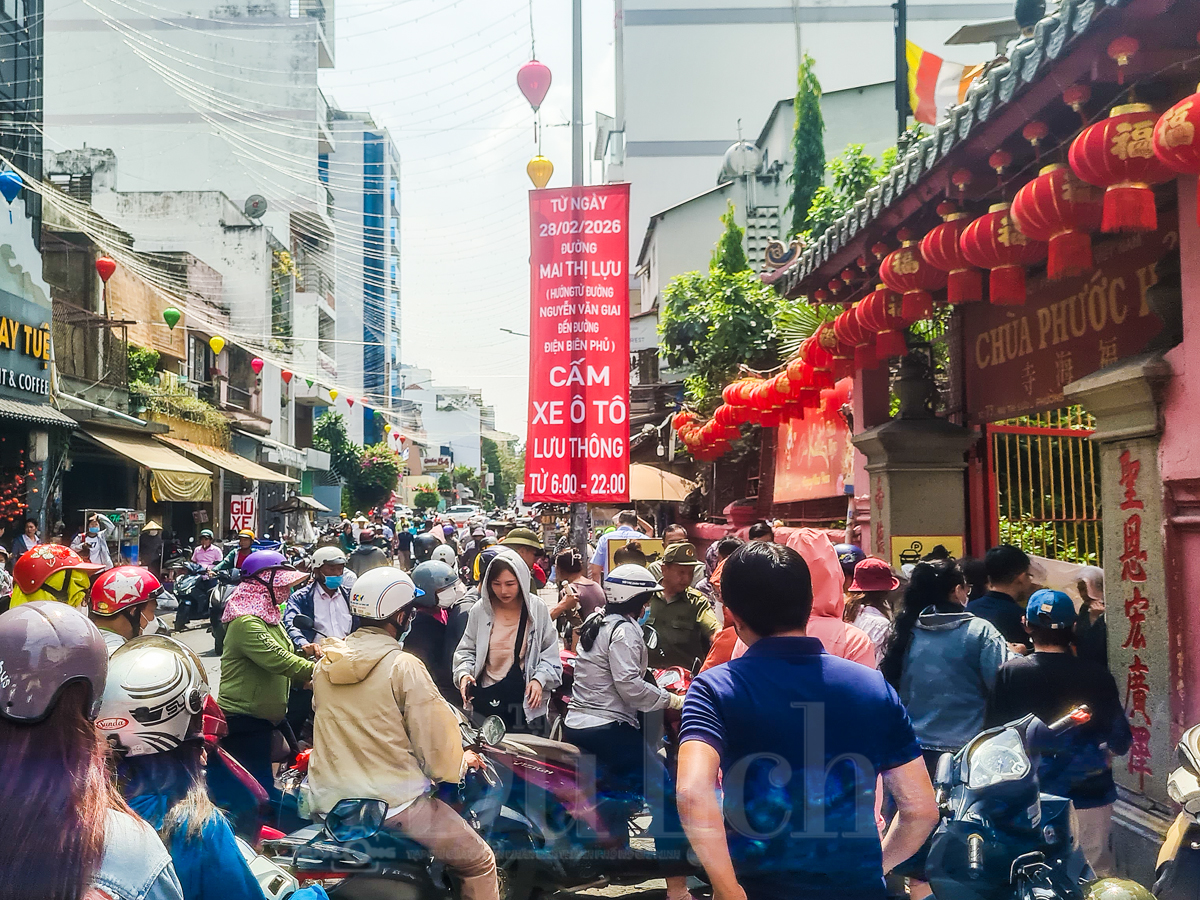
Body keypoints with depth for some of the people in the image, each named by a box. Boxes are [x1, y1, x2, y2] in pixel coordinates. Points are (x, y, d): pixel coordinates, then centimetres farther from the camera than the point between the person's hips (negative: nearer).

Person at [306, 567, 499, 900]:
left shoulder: (325, 662, 4)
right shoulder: (404, 666, -15)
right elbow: (436, 738, -14)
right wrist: (460, 762, 7)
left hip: (328, 800, 7)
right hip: (394, 804, -7)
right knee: (479, 862, 4)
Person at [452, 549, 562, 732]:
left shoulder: (537, 609, -2)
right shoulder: (480, 610, 0)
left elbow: (550, 653, 3)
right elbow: (466, 650, 8)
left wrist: (539, 679, -12)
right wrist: (463, 673, -10)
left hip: (526, 699, -1)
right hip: (486, 699, 1)